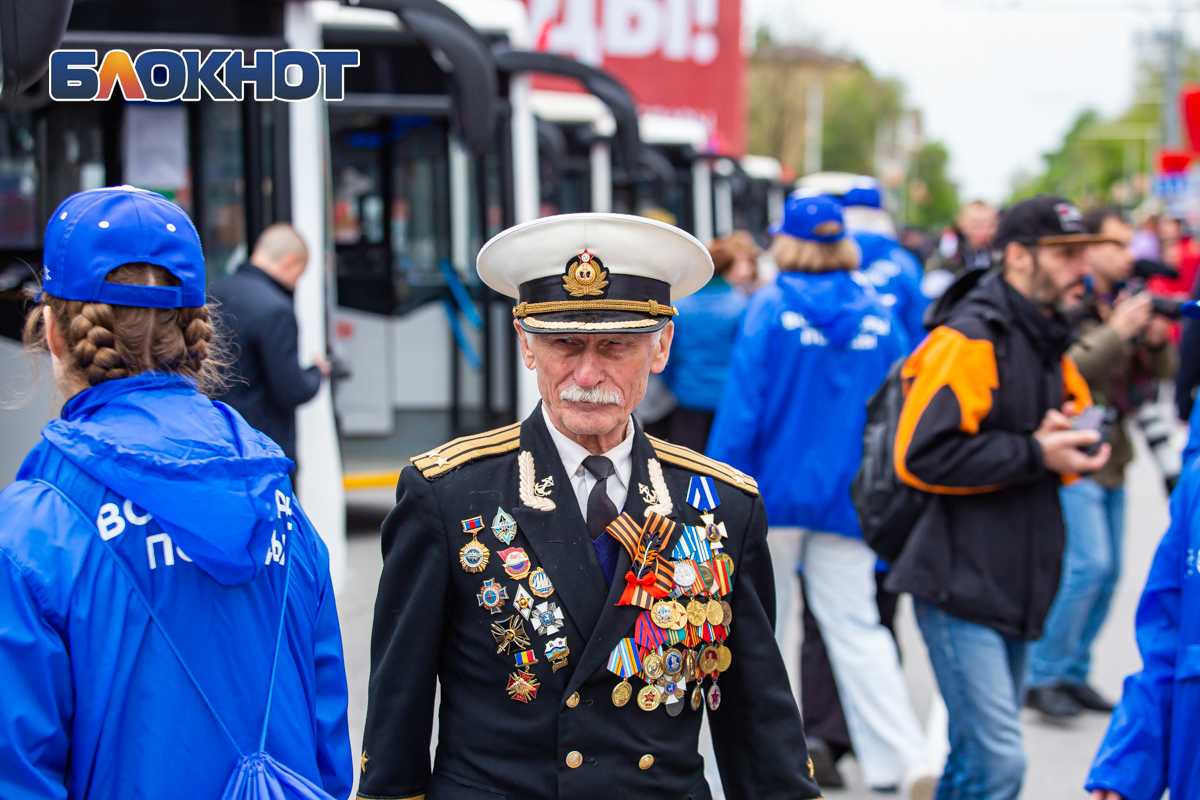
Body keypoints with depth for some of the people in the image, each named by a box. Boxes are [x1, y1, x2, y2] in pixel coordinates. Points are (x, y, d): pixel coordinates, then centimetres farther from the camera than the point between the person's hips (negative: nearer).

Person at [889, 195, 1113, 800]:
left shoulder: (1047, 341, 17)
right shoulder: (968, 339, -13)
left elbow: (1078, 422, 25)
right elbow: (922, 455, -21)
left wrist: (1070, 443, 0)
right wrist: (1034, 454, -18)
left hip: (1014, 585, 9)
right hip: (960, 585, -9)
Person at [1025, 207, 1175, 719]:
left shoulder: (1123, 302, 11)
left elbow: (1161, 372, 15)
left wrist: (1157, 340, -5)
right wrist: (1116, 332, -25)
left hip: (1110, 457, 9)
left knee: (1107, 571, 11)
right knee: (1088, 565, -15)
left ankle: (1073, 672, 22)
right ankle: (1042, 676, -4)